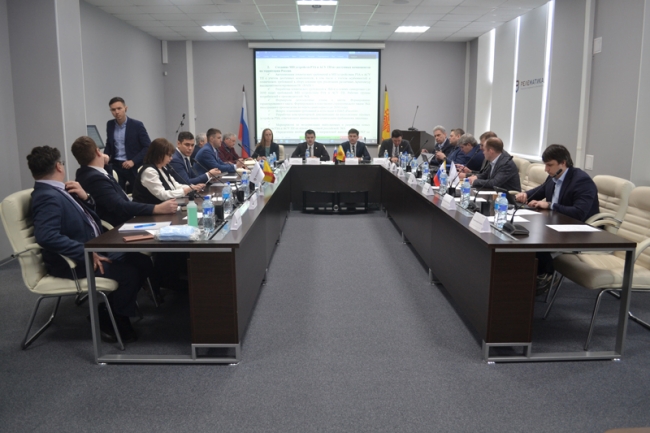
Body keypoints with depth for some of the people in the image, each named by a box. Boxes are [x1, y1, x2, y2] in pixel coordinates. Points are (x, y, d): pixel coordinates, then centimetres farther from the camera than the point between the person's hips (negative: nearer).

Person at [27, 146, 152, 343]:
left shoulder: (57, 191, 9)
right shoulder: (48, 196, -20)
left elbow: (91, 219, 17)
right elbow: (46, 236, -34)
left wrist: (85, 197, -2)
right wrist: (86, 253, -31)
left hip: (94, 249, 10)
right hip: (71, 262, -10)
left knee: (142, 263, -1)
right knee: (129, 273, -22)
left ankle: (112, 310, 13)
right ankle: (111, 321, 2)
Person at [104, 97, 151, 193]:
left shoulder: (137, 125, -6)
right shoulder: (110, 124, 9)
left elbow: (148, 147, -7)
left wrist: (133, 161, -16)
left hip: (134, 167, -3)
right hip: (115, 166, 3)